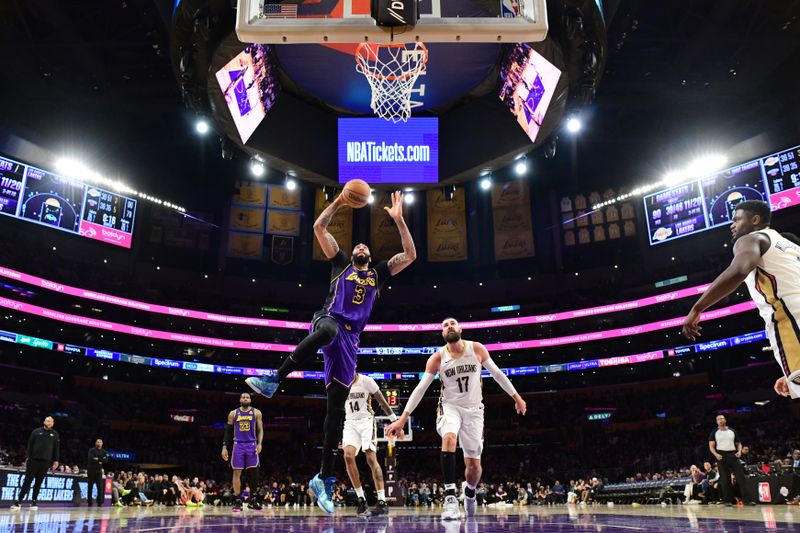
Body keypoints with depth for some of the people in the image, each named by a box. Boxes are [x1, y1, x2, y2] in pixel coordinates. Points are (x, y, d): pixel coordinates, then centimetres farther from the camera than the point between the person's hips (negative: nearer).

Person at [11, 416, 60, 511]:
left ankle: (34, 501, 13)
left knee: (38, 482, 6)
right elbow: (30, 445, 5)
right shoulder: (36, 431, 6)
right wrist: (27, 457, -3)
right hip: (33, 460, -1)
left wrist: (56, 460, 3)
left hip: (45, 461, 1)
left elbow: (56, 448, 9)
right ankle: (19, 501, -2)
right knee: (27, 481, -5)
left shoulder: (55, 434, 9)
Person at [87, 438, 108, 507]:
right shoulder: (92, 450, 3)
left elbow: (106, 460, -2)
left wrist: (97, 459, -14)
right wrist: (100, 461, -12)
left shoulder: (104, 452, 12)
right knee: (90, 486, 3)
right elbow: (91, 458, -14)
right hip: (91, 470, -2)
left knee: (100, 487, -7)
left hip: (99, 470, 2)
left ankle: (100, 502, -6)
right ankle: (89, 502, 11)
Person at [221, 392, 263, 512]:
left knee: (253, 473, -2)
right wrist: (224, 447, 1)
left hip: (252, 445, 0)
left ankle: (252, 500, 11)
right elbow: (228, 431, 9)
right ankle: (237, 502, 4)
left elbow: (260, 430, 4)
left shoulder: (256, 412, 5)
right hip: (238, 445, 0)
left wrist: (259, 443, -10)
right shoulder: (233, 413, 6)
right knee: (237, 473, -2)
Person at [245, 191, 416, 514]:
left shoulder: (379, 273, 24)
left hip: (350, 338, 2)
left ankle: (324, 479, 1)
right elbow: (319, 227, 14)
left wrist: (399, 220, 10)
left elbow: (410, 255, 16)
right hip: (328, 320, -2)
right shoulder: (340, 263, 21)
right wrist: (338, 202, 9)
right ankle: (274, 380, -37)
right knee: (329, 329, -44)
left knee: (336, 408, -3)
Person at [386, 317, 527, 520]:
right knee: (449, 438, -35)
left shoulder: (477, 349, -8)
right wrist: (403, 418, -17)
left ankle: (469, 492, 39)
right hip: (450, 407, -1)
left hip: (474, 410, 2)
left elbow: (497, 374, 4)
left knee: (474, 465, 5)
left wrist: (516, 397, 7)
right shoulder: (438, 358, -10)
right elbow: (421, 388, -11)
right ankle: (450, 497, -32)